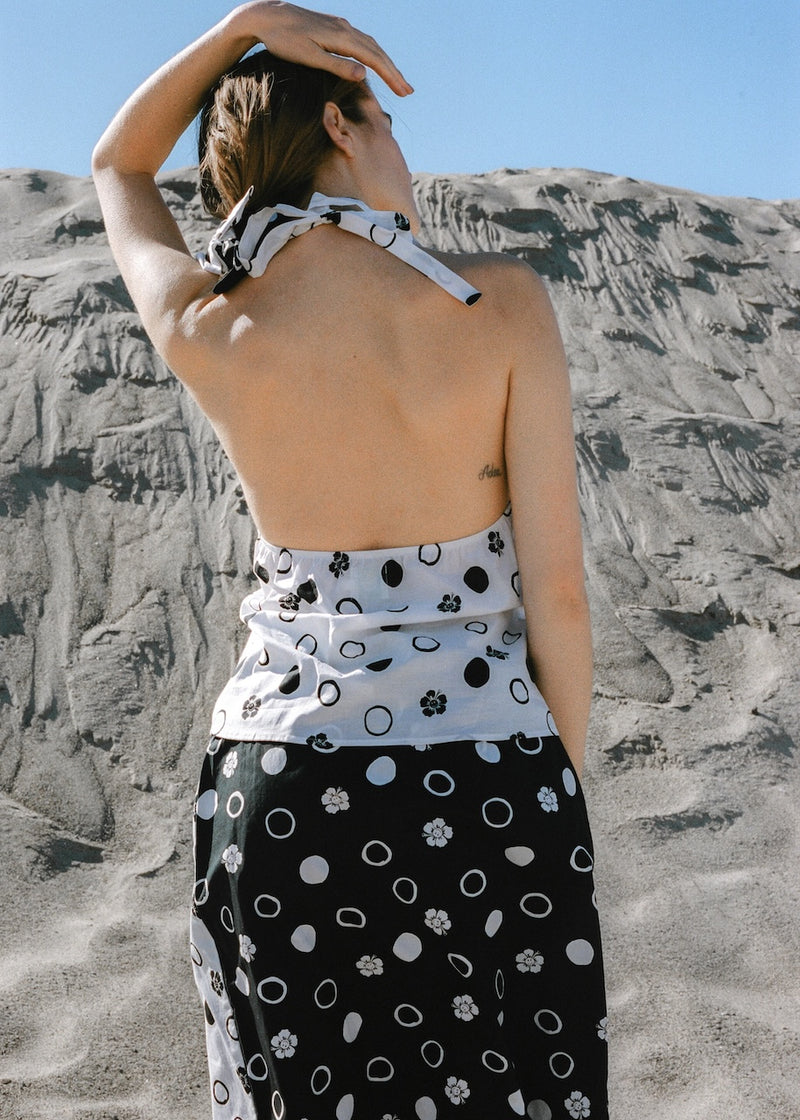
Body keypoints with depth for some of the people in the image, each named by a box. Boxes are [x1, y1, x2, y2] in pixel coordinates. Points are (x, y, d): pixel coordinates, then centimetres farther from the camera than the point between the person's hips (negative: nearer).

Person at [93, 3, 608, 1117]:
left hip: (280, 786, 2)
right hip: (483, 792, -1)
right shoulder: (502, 301, -12)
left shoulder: (206, 337, -7)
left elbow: (117, 167, 15)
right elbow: (556, 588, -9)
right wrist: (561, 783, 5)